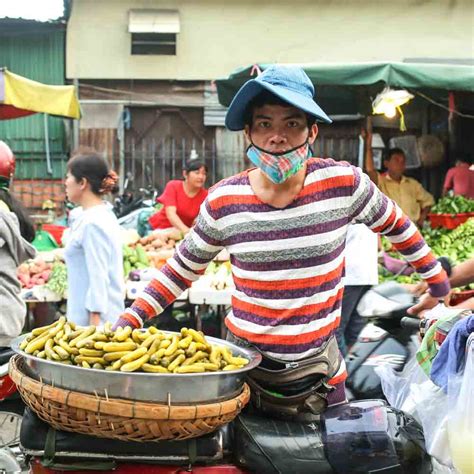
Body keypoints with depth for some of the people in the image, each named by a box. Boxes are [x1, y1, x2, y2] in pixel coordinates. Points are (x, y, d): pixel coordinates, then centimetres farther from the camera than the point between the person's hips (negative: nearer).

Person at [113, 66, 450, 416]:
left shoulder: (343, 183, -11)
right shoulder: (224, 201, -9)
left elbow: (394, 224, 8)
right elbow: (181, 270, 4)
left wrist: (437, 280, 18)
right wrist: (128, 322, 0)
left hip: (320, 371, 0)